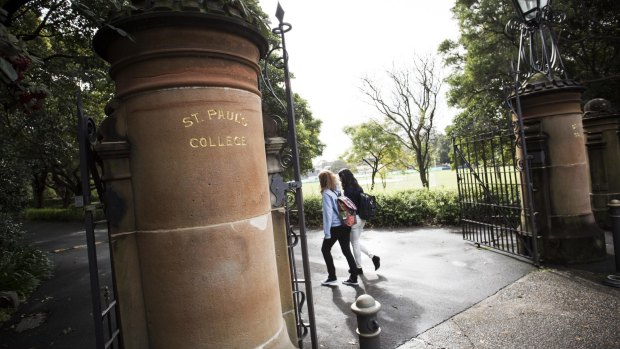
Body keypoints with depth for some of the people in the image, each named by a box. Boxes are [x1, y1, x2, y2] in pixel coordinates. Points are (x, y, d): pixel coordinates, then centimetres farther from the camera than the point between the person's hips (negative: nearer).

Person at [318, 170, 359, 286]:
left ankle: (332, 277, 16)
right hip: (345, 226, 6)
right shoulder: (338, 190, 6)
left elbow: (328, 214, -15)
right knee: (346, 250, 13)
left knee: (325, 249, 12)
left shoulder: (326, 194, -13)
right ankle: (353, 278, 18)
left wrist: (327, 232, -11)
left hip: (335, 227, -6)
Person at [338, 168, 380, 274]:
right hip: (361, 218, 9)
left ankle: (359, 268, 18)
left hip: (354, 219, -9)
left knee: (355, 243, 6)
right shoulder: (358, 187, 8)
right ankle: (373, 257, 17)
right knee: (356, 242, 21)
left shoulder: (349, 190, -18)